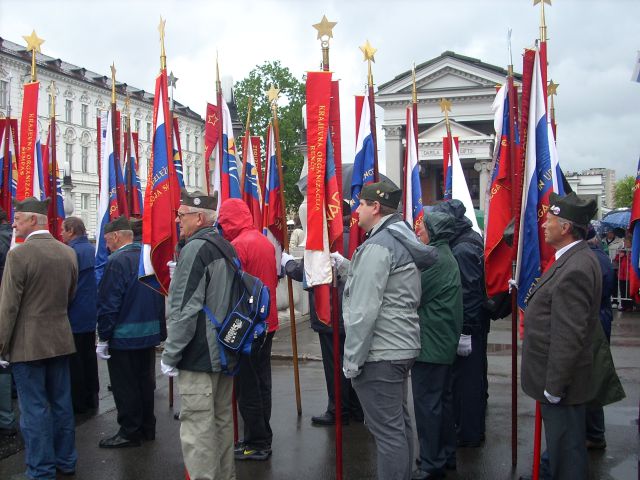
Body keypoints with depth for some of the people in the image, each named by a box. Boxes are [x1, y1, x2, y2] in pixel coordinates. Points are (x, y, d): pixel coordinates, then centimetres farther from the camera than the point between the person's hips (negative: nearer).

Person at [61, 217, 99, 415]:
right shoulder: (92, 249, 7)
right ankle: (91, 397, 23)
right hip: (91, 314, 8)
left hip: (74, 316, -8)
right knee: (89, 355, 15)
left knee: (74, 360, 1)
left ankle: (78, 401, 7)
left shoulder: (71, 252, -17)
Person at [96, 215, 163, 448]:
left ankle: (130, 433, 11)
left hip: (124, 336, -7)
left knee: (125, 386, 4)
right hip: (150, 333, 7)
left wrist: (104, 337, -11)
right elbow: (160, 296, 11)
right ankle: (147, 428, 26)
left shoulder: (117, 261, -17)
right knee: (145, 381, 17)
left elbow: (108, 303, -18)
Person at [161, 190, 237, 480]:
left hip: (198, 356, -9)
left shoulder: (195, 249, -15)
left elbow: (185, 309, -19)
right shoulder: (225, 247, 12)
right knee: (222, 422, 17)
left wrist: (170, 355, -13)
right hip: (224, 353, 9)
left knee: (197, 428, -4)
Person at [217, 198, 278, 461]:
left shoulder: (238, 245, -17)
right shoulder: (266, 242, 8)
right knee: (262, 382, 15)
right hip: (267, 323, 8)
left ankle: (257, 444, 8)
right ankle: (263, 437, 25)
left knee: (248, 387, 1)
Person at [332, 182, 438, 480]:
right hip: (403, 347, 10)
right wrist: (347, 267, 17)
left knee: (388, 431, -3)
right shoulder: (402, 239, 12)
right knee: (399, 423, 18)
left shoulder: (378, 246, -17)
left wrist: (352, 360, -16)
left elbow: (364, 311, -21)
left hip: (379, 354, -10)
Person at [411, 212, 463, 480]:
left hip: (430, 344, -10)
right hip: (444, 342, 10)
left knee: (427, 403, -3)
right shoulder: (446, 257, 14)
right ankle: (446, 455, 27)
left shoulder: (435, 260, -18)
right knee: (442, 399, 17)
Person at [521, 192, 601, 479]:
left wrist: (554, 387, -22)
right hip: (558, 379, 10)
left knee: (565, 449, 1)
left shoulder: (575, 270, -24)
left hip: (561, 381, -10)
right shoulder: (577, 259, 9)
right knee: (561, 447, 22)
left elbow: (569, 336, -26)